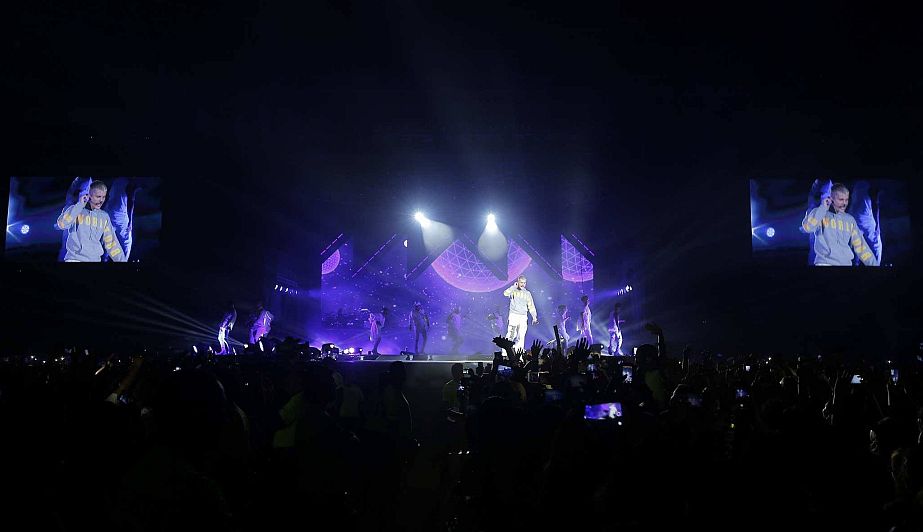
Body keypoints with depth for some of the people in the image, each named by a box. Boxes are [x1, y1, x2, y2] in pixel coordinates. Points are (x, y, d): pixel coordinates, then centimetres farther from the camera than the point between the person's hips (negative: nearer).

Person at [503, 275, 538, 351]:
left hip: (523, 317, 3)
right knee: (511, 334, -10)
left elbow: (531, 306, 12)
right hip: (513, 315, -3)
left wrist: (534, 317, 4)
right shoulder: (513, 290, 4)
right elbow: (506, 293, -17)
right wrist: (514, 287, -14)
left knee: (521, 336, -1)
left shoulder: (527, 293, 12)